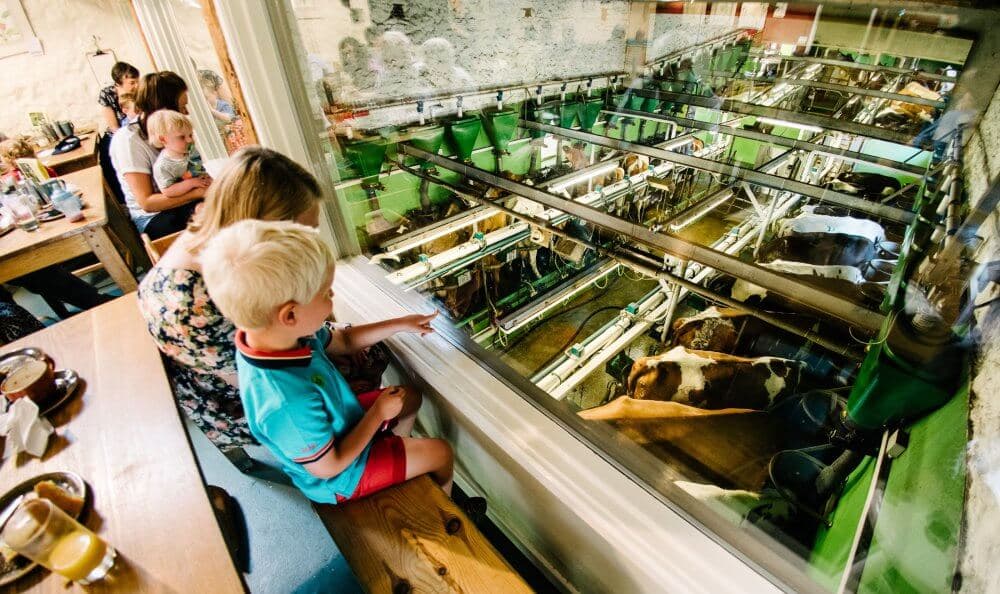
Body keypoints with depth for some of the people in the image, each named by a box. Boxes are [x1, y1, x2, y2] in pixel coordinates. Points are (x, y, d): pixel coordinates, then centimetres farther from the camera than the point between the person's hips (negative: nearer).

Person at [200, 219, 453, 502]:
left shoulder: (291, 333, -21)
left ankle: (397, 452, 44)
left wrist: (400, 324, -1)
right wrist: (379, 412, -20)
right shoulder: (288, 403, -46)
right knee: (441, 453, 4)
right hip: (338, 478, -7)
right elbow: (328, 466, -28)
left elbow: (343, 341, 1)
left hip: (339, 422, 7)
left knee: (410, 398, 20)